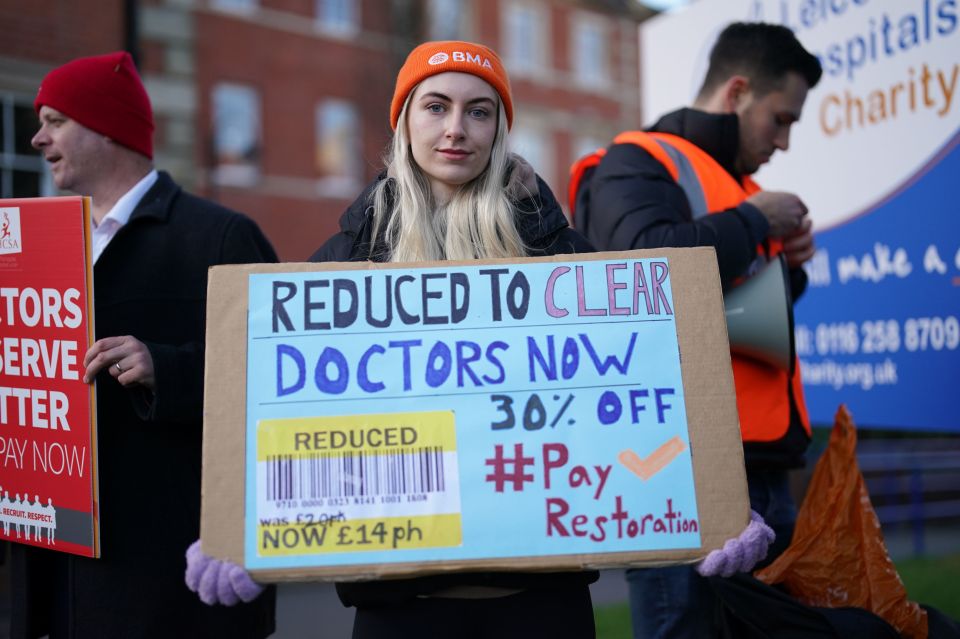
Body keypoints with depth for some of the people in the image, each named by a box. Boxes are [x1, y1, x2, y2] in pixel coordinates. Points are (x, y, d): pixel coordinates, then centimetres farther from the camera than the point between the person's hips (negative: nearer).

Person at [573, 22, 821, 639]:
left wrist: (787, 264, 11)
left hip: (761, 468, 9)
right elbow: (653, 263, -25)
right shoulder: (637, 164, -4)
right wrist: (754, 220, -10)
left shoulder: (740, 184, 21)